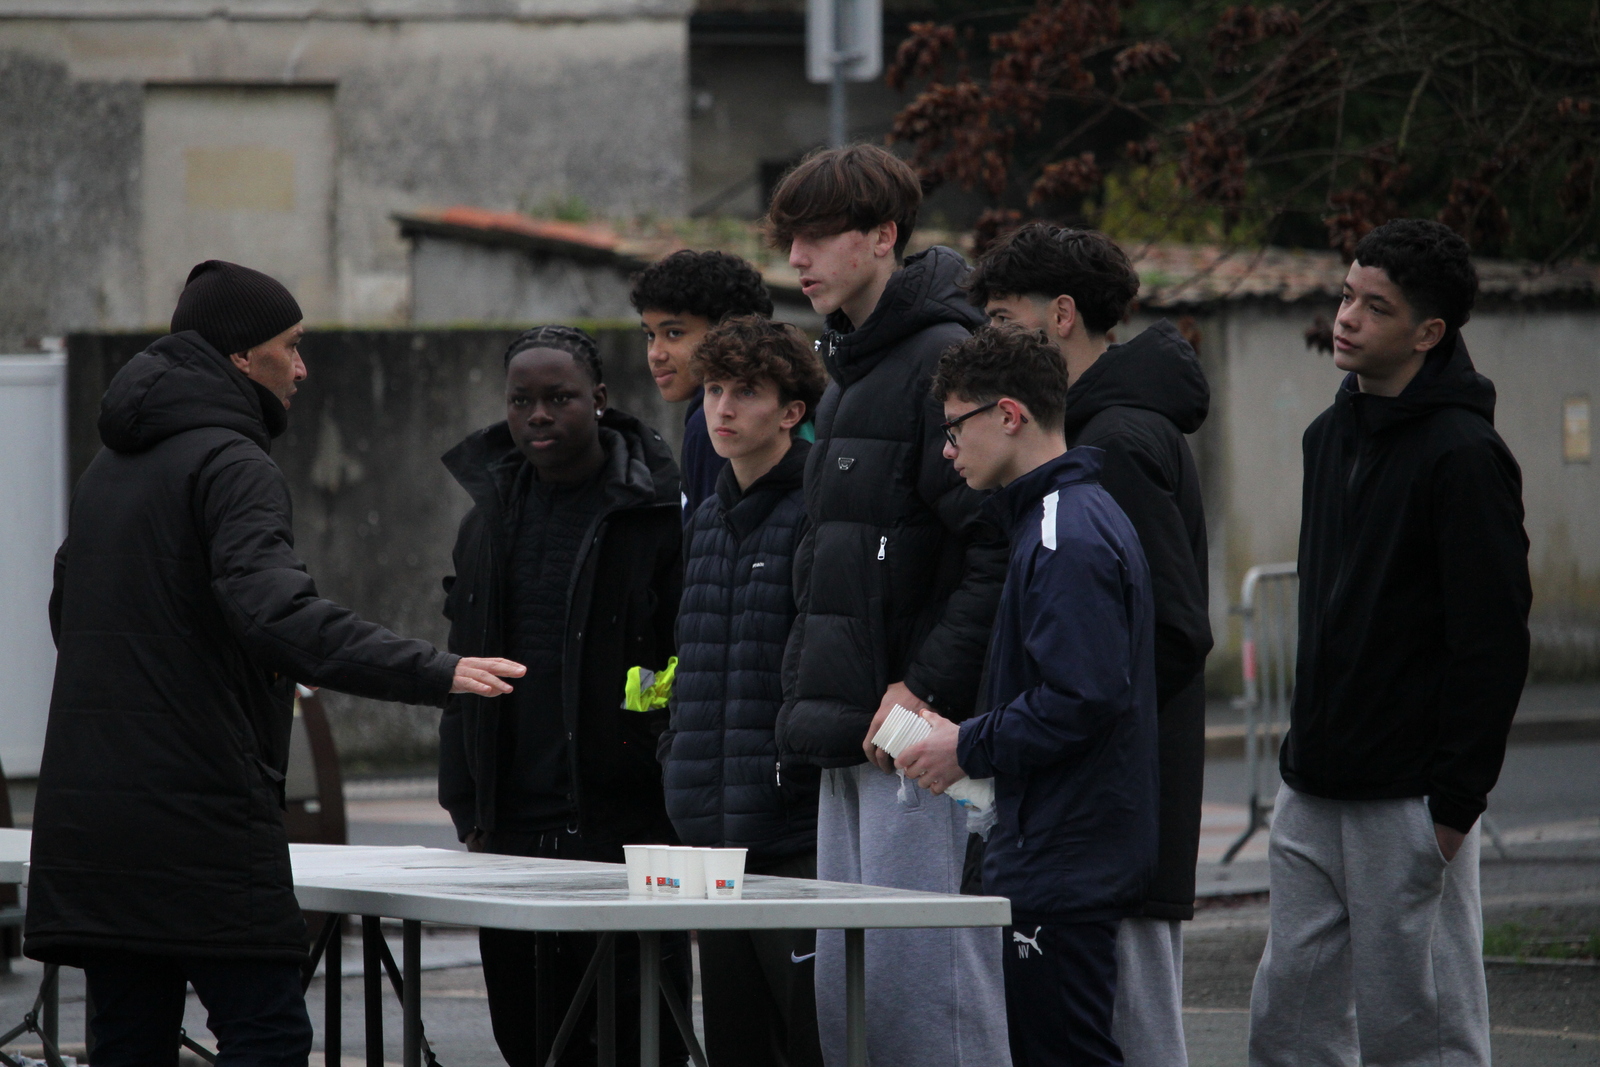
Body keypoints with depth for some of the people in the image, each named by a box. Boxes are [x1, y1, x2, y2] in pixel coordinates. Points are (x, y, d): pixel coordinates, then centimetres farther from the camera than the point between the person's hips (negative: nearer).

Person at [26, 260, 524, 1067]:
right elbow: (275, 608, -26)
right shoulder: (231, 464, -10)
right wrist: (433, 673, -32)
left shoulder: (108, 469, 19)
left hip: (85, 813, 9)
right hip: (196, 818, -9)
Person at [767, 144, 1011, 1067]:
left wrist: (926, 687, -21)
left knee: (921, 985, -11)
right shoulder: (852, 372, 19)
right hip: (854, 745, 10)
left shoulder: (945, 361, -12)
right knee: (843, 986, 10)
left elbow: (998, 546, -19)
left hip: (922, 735, -10)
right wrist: (813, 692, 17)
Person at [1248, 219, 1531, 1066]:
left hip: (1409, 800, -8)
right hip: (1313, 791, 8)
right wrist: (1306, 744, 18)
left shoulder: (1463, 455, -13)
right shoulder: (1331, 435, 14)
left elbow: (1493, 642, -16)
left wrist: (1457, 799, -18)